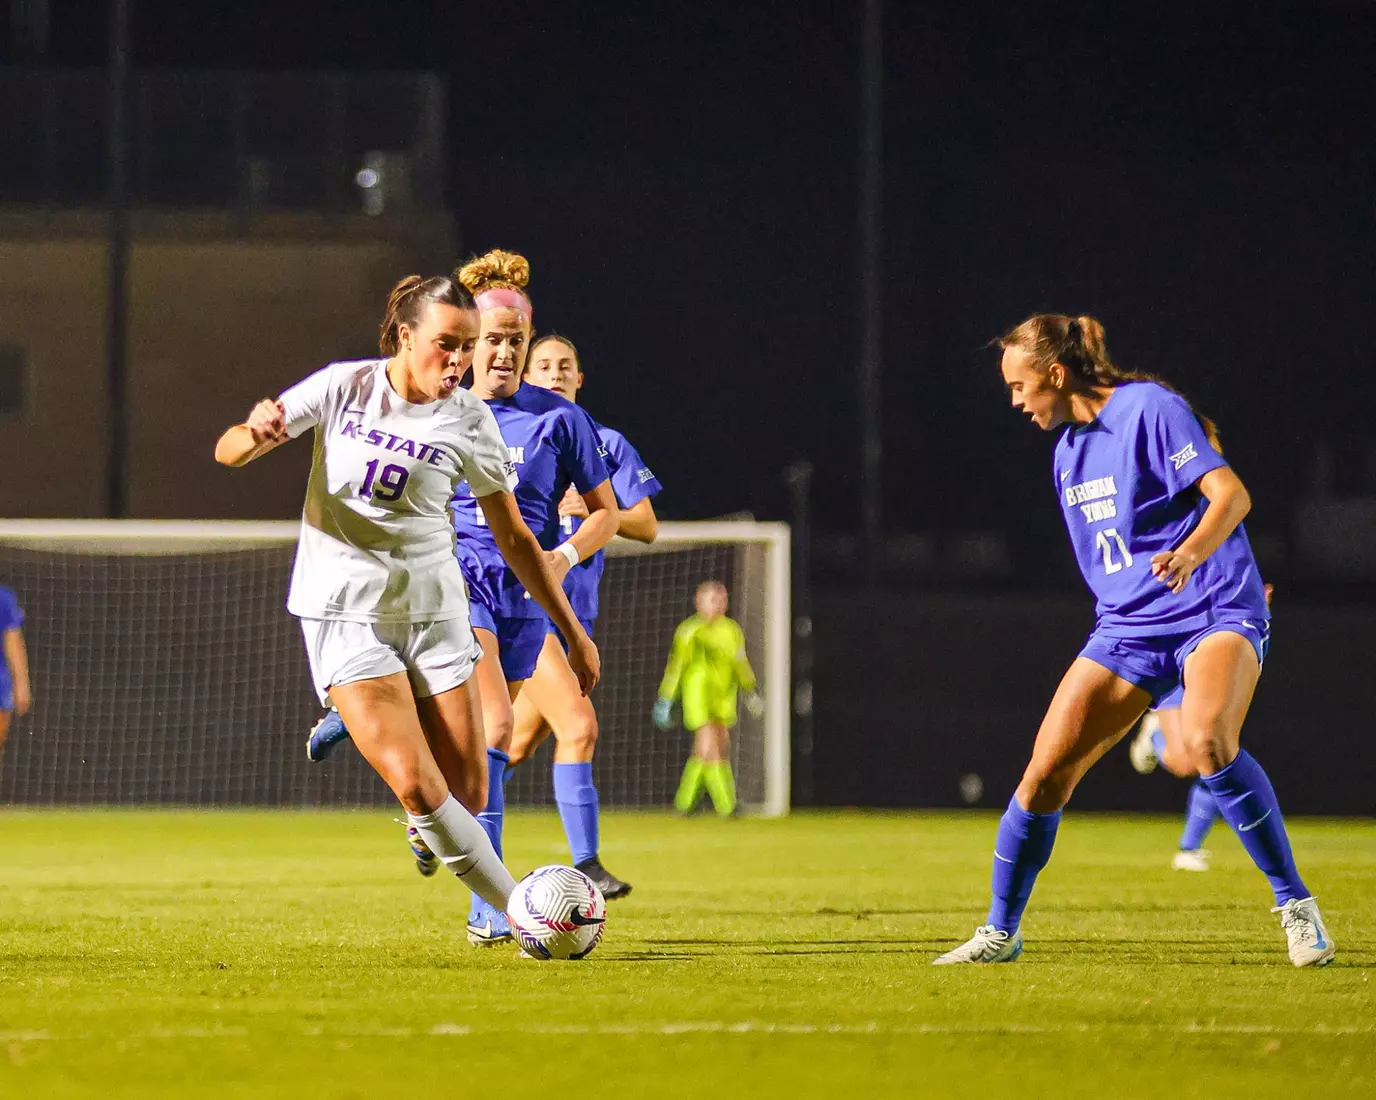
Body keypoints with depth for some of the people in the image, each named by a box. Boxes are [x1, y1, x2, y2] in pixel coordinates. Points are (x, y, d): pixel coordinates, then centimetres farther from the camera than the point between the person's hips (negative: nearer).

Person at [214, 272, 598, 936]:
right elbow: (227, 452, -4)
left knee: (466, 794, -4)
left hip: (434, 609, 2)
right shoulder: (344, 388, -4)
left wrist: (574, 633, 9)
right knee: (416, 785, -18)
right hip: (345, 610, -2)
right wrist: (257, 435, -29)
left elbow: (513, 539, 8)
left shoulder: (469, 420, -1)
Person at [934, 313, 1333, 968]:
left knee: (1206, 741, -33)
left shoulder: (1150, 410, -9)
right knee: (1047, 768, -4)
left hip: (1214, 612, -7)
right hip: (1126, 627, 7)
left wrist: (1190, 552, -34)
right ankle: (1000, 932, 11)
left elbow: (1231, 494, -18)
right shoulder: (1068, 452, 15)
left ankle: (1296, 907, -22)